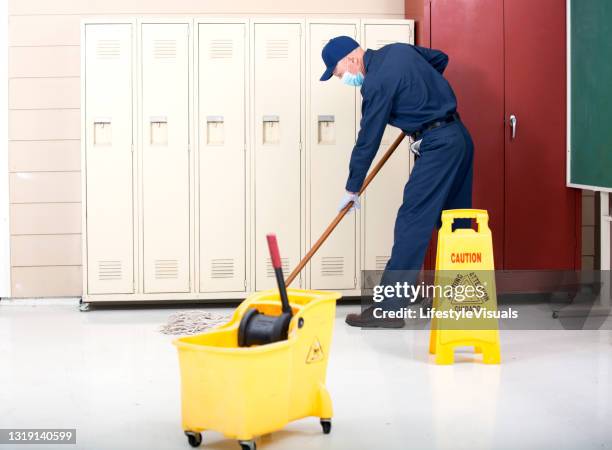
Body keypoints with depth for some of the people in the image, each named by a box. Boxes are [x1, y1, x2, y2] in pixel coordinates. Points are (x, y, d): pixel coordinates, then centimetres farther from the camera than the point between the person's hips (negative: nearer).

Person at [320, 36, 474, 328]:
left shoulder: (377, 83, -15)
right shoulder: (398, 49, 10)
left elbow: (368, 141, -11)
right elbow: (440, 59, 26)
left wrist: (352, 188, -1)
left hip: (437, 145, -10)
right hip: (460, 137, 10)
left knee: (411, 224, -10)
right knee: (457, 225, 14)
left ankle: (388, 309, -11)